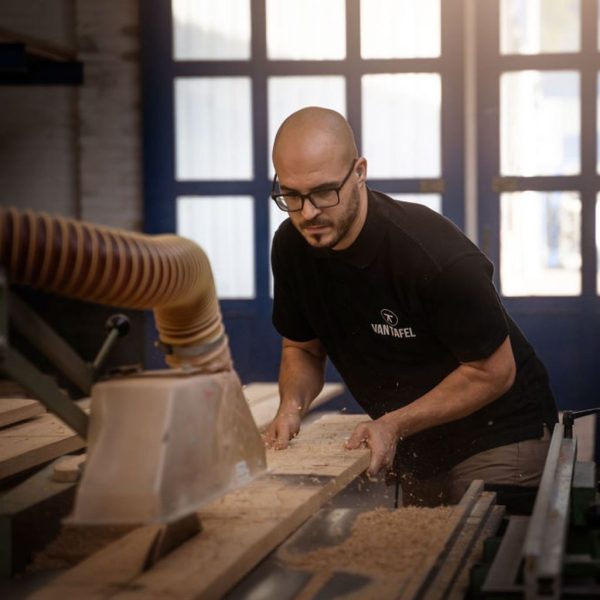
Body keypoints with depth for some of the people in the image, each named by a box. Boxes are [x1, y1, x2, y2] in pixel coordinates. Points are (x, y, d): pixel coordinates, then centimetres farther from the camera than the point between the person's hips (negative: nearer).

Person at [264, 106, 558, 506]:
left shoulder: (438, 256, -29)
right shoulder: (292, 247, -10)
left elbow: (493, 371, -19)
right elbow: (302, 348, 6)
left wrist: (392, 425, -23)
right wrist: (292, 406, -15)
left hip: (495, 437, -5)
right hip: (411, 445, 5)